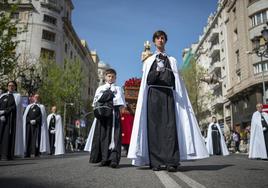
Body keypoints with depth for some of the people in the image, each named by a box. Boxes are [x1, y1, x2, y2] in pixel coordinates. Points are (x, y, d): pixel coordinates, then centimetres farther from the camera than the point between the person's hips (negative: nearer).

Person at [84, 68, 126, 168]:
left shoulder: (118, 89, 16)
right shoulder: (100, 88, 19)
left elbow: (120, 102, 2)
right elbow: (95, 102, 9)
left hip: (114, 114, -1)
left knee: (114, 136, -10)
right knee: (102, 135, -3)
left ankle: (114, 159, -15)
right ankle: (104, 159, 3)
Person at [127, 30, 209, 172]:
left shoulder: (172, 60, 21)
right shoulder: (149, 61, 19)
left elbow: (176, 81, 13)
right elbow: (147, 80, 4)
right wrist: (157, 71, -15)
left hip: (168, 94, 0)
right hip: (153, 94, 0)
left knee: (170, 126, -12)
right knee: (154, 126, -8)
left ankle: (171, 162, -16)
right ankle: (155, 162, -8)